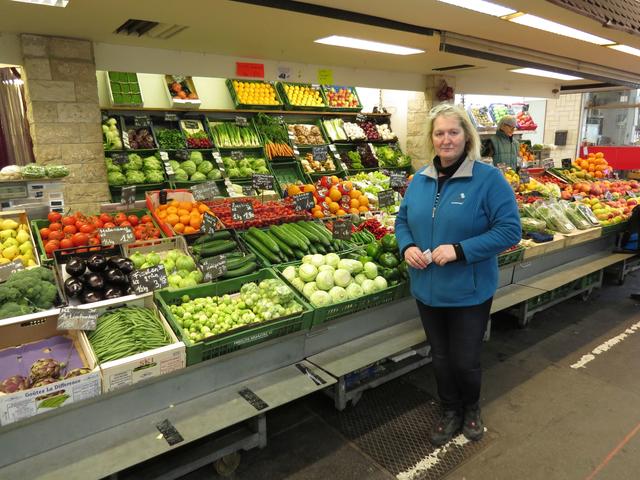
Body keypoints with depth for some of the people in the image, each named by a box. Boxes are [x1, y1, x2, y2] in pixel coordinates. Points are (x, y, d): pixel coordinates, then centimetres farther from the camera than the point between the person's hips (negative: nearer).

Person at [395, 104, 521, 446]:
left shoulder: (488, 178, -13)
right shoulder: (420, 179, 4)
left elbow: (509, 230, -16)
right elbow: (402, 220, 12)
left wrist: (459, 250, -25)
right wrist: (407, 247, -10)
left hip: (469, 292, -4)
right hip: (427, 290, 5)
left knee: (465, 361, 10)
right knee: (440, 358, 19)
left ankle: (471, 408, 43)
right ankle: (451, 412, 43)